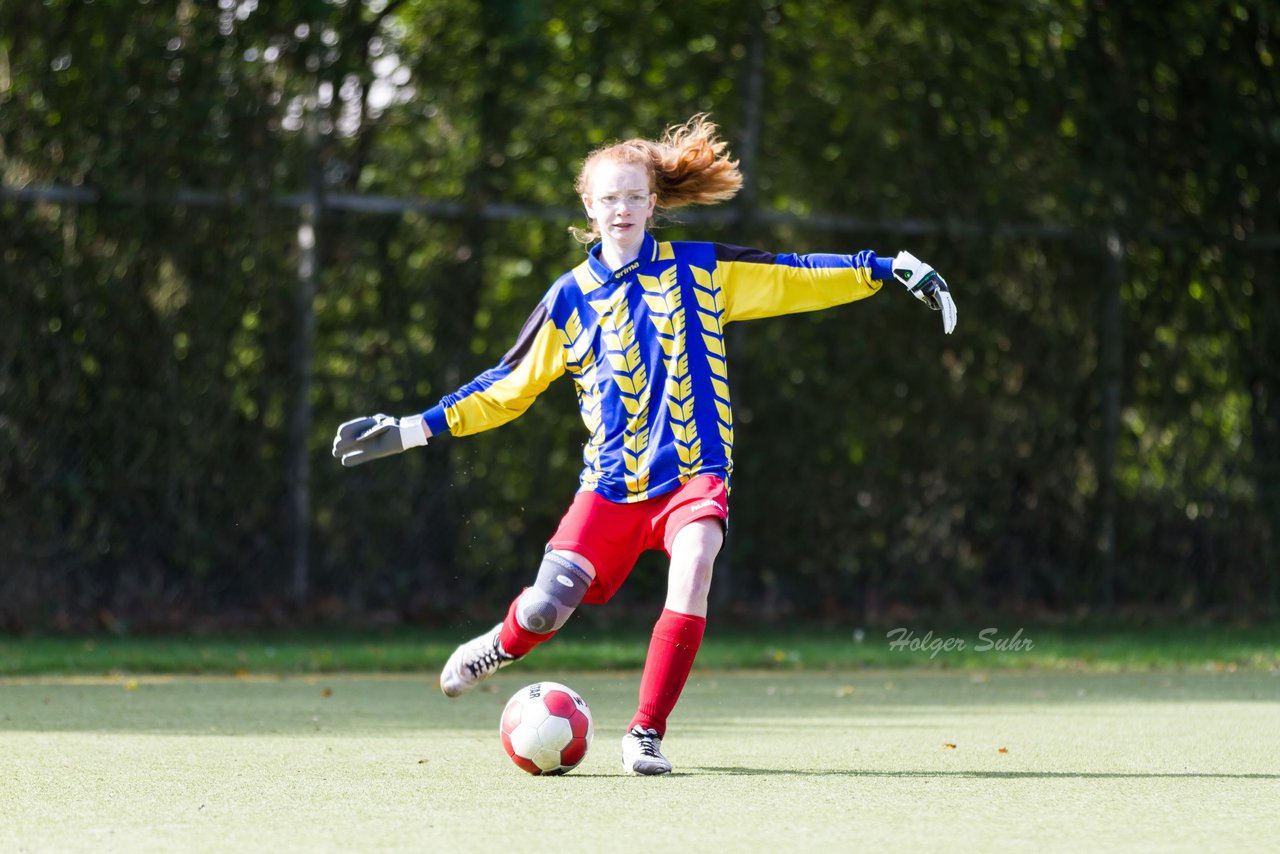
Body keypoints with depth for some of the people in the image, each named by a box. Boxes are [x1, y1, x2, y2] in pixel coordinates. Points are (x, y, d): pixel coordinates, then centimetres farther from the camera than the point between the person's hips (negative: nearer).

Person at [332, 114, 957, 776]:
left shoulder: (700, 271, 6)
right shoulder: (571, 299, 8)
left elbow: (797, 278, 9)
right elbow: (507, 387, 14)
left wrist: (888, 269, 0)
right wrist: (413, 429, 9)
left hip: (693, 473, -1)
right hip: (610, 484, 1)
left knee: (693, 562, -32)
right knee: (546, 607, -14)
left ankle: (646, 735, -21)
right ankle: (505, 645, 27)